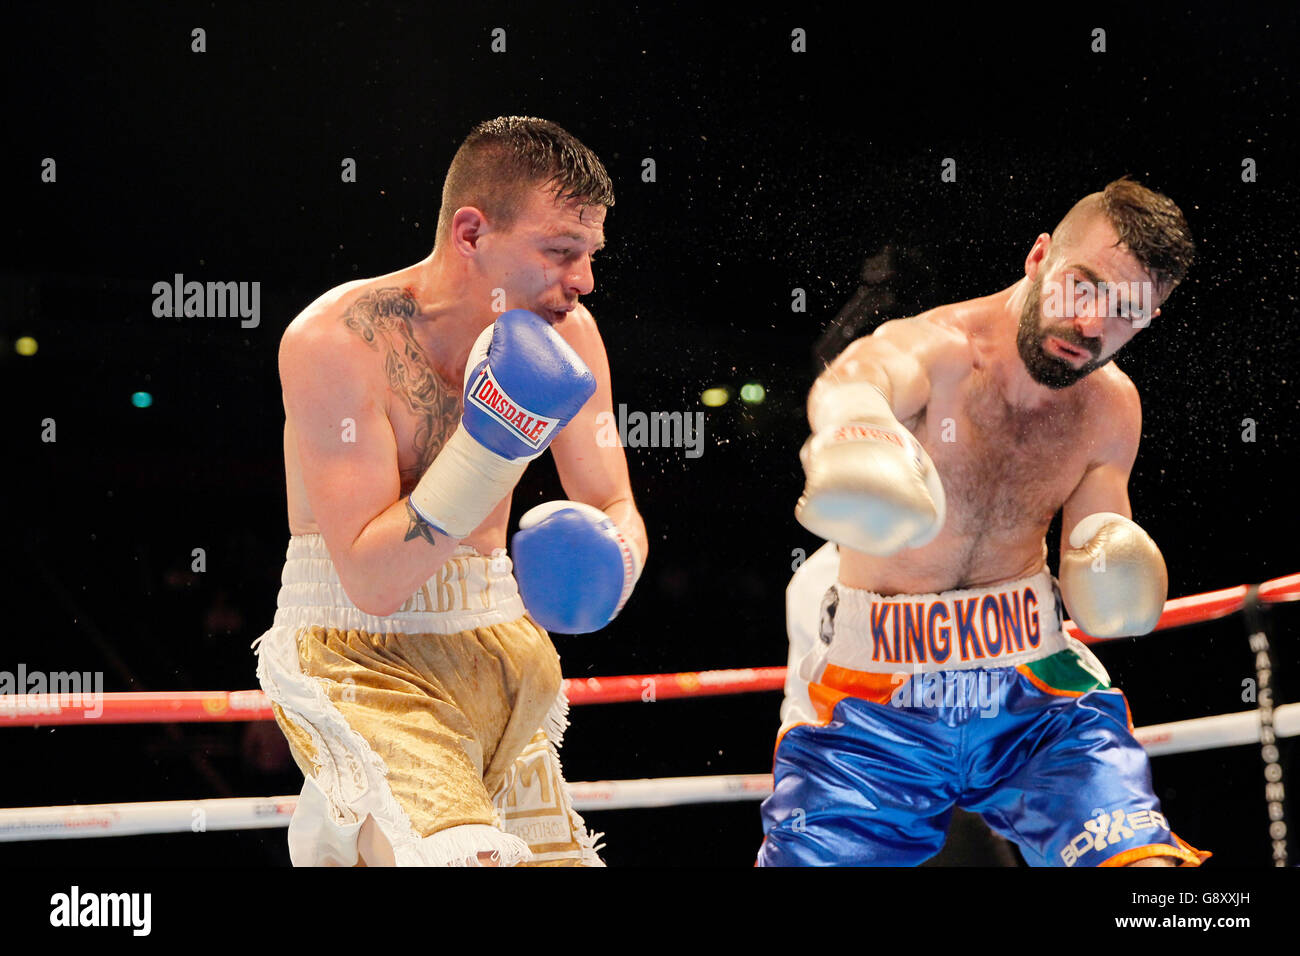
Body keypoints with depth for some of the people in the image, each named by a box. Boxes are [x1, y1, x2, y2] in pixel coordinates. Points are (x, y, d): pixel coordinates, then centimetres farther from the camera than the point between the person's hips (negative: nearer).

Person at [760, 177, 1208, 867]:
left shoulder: (1111, 409, 1)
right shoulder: (925, 353, -19)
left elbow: (1092, 597, 7)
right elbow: (851, 379, -46)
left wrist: (1116, 585, -19)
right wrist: (849, 422, -72)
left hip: (1038, 689, 3)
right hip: (873, 702, -3)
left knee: (1147, 864, -18)